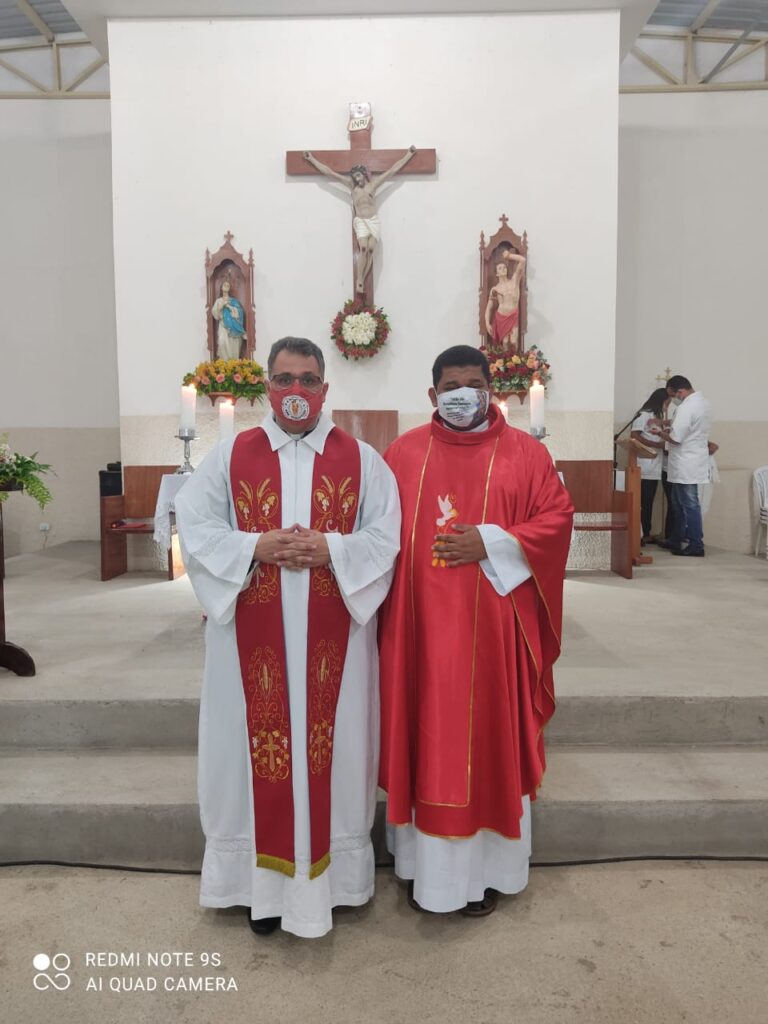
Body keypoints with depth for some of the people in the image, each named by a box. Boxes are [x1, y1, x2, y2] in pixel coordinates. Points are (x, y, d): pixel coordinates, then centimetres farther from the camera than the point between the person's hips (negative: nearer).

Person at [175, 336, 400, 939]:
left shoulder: (361, 459, 3)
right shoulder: (231, 455, 4)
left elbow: (387, 537, -2)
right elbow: (195, 527, -1)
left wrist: (330, 549, -17)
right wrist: (256, 546, -15)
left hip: (333, 640, 0)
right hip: (255, 638, 1)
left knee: (332, 749, 9)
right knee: (261, 749, 8)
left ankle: (328, 872, 29)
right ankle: (266, 880, 26)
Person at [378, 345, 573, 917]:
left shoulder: (525, 453, 3)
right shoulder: (403, 453, 7)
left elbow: (557, 519, -3)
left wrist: (489, 543, -14)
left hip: (493, 626, -1)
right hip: (419, 623, 2)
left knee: (490, 739, 8)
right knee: (425, 740, 8)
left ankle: (486, 868, 26)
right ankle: (425, 863, 26)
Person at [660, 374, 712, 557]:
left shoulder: (686, 407, -20)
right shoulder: (702, 402, 12)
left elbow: (675, 438, -23)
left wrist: (662, 433, -4)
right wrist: (670, 429, 12)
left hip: (686, 466, -10)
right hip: (692, 462, 10)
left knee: (689, 506, -3)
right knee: (679, 504, 17)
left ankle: (696, 547, 3)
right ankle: (676, 542, 26)